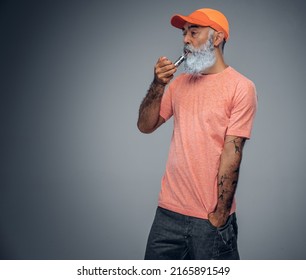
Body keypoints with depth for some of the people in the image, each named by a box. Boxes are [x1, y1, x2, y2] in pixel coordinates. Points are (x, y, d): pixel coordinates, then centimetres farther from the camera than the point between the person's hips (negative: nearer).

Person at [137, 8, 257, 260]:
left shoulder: (241, 87, -8)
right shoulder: (179, 82, 9)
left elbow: (231, 155, -12)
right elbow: (145, 126, 8)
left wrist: (219, 216, -12)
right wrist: (158, 85, -6)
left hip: (211, 219, -5)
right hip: (169, 211, 5)